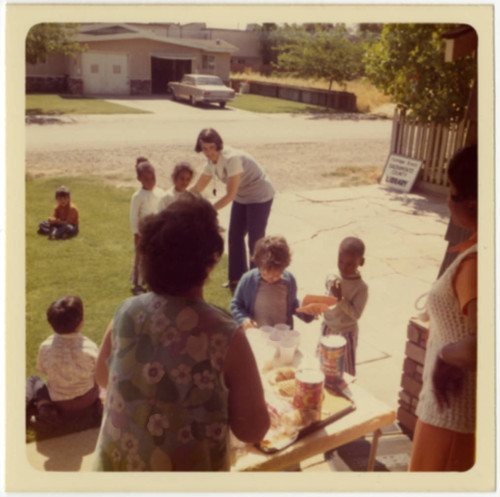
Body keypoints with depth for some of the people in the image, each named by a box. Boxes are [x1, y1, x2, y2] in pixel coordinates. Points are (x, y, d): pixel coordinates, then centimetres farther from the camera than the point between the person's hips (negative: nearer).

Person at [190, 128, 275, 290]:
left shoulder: (231, 158, -29)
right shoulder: (212, 161, -4)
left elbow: (230, 195, -28)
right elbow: (198, 188, 6)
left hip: (259, 196, -8)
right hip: (241, 197, 8)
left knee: (255, 240, -5)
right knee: (234, 237, 10)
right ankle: (237, 279, 23)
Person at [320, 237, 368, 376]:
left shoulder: (361, 287, -20)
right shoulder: (331, 276, -6)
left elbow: (356, 314, -24)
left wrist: (340, 298, -31)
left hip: (346, 332, -5)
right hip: (327, 327, 5)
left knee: (346, 372, 9)